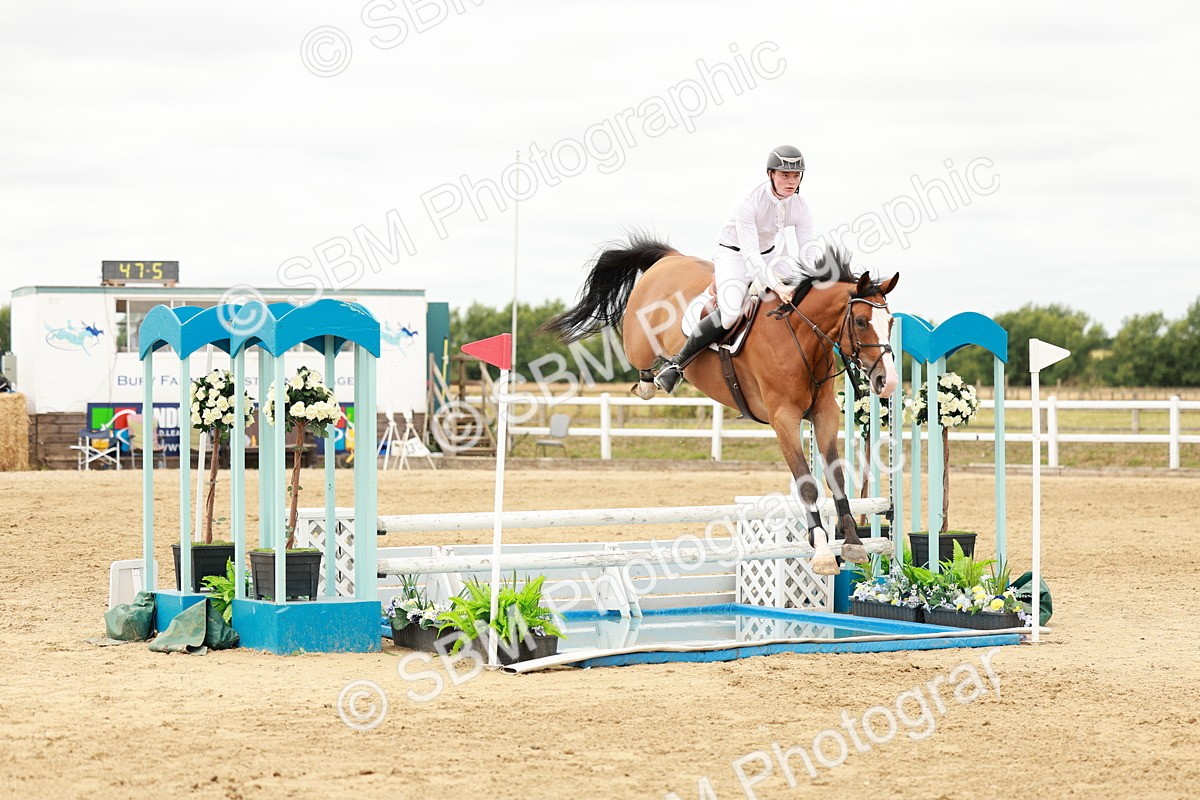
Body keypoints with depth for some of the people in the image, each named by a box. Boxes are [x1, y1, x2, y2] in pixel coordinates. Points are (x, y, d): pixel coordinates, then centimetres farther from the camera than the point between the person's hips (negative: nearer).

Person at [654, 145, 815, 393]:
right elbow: (749, 253, -35)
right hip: (734, 256, -6)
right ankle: (676, 363, -15)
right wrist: (775, 285, -47)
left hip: (769, 255, 6)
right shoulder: (749, 202, -29)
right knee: (729, 315, -30)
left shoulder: (800, 208, -13)